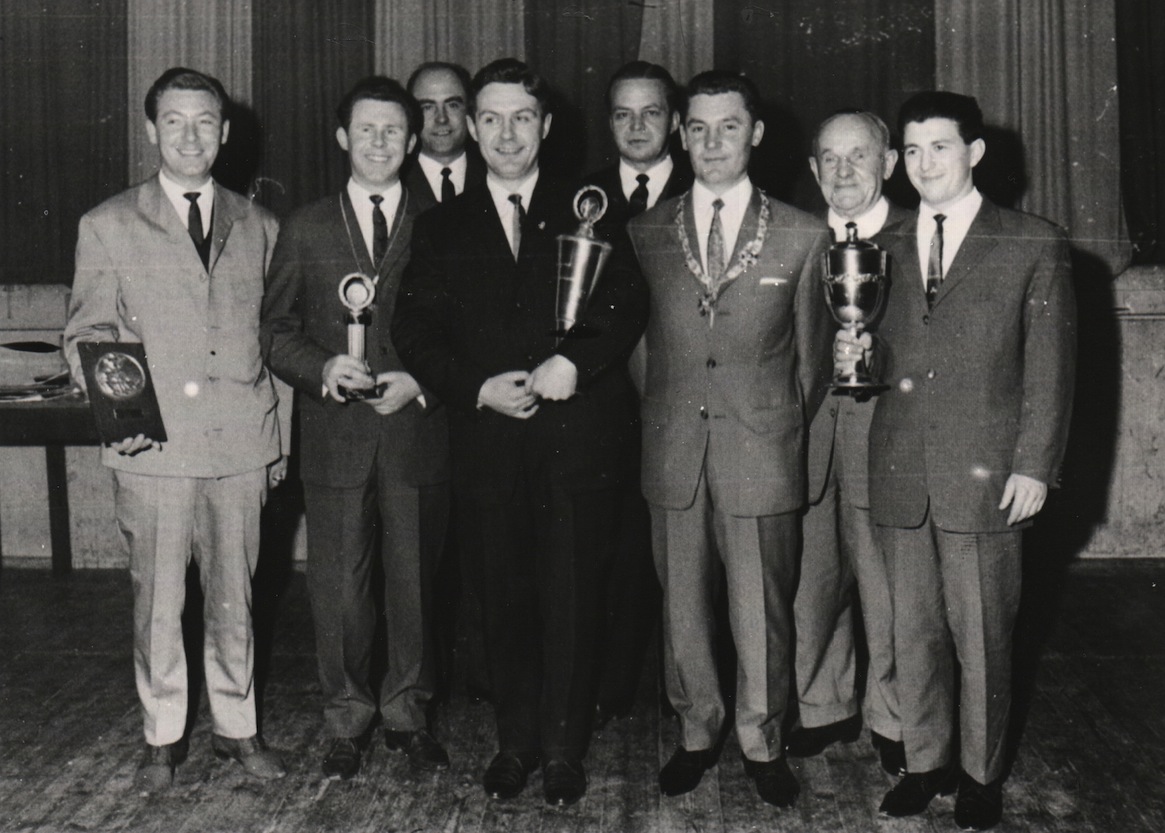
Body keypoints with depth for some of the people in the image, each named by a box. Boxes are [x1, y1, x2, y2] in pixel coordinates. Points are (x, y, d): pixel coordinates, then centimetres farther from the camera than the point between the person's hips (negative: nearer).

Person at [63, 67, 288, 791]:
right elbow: (87, 333, 5)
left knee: (234, 597, 11)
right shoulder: (108, 226, 5)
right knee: (157, 600, 6)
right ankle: (164, 736, 23)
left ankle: (237, 726, 26)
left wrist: (279, 438, 13)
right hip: (153, 443, -1)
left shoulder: (258, 227, 12)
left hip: (241, 441, 2)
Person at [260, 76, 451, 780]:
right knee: (339, 586, 5)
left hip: (417, 429, 0)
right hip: (334, 435, 1)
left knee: (415, 581, 8)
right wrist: (324, 368, -12)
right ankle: (348, 719, 23)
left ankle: (409, 714, 25)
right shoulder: (306, 229, 10)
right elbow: (278, 330, 7)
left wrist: (420, 380, -10)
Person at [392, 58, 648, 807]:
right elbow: (416, 332, 6)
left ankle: (564, 748, 14)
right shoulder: (442, 228, 13)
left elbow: (627, 305, -1)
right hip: (488, 437, 2)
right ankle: (515, 740, 21)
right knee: (505, 597, 7)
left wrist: (574, 363, -18)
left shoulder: (587, 215, 9)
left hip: (578, 432, -1)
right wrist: (479, 388, -10)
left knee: (572, 597, 1)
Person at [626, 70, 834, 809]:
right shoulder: (645, 234, 5)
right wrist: (656, 418, 5)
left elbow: (811, 355, 7)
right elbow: (633, 341, 10)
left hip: (762, 451, -2)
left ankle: (762, 741, 26)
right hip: (672, 450, 2)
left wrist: (791, 435, 7)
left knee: (762, 611, 7)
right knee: (681, 604, 12)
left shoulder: (803, 237, 1)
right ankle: (697, 733, 30)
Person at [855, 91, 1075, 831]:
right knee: (914, 632, 10)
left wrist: (1034, 466, -7)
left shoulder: (1034, 246, 1)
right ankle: (927, 761, 26)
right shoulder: (885, 248, 13)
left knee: (981, 635, 5)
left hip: (984, 474, -3)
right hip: (900, 472, 4)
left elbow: (1051, 368, -1)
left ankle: (982, 773, 22)